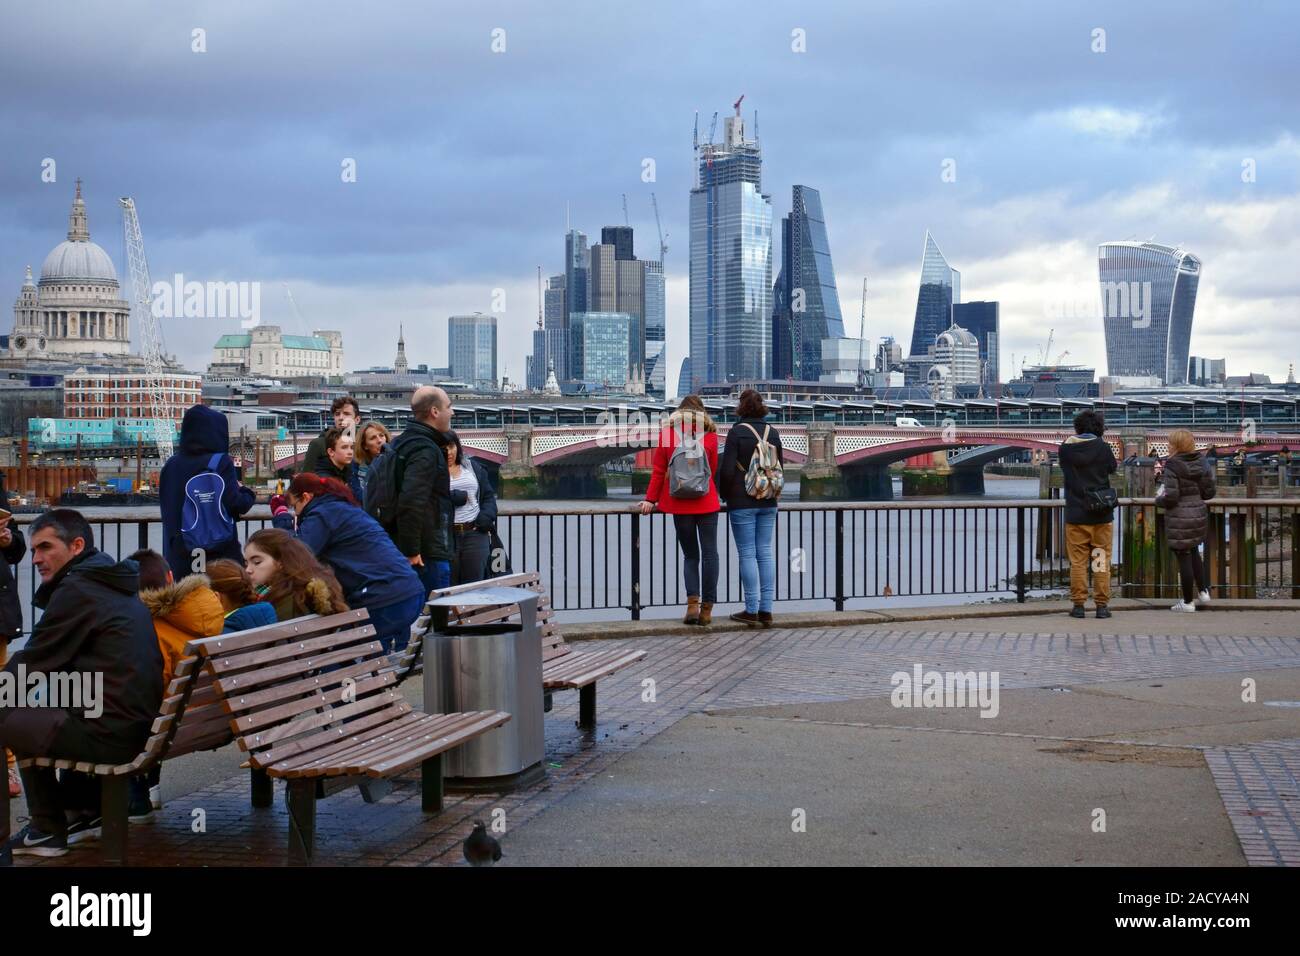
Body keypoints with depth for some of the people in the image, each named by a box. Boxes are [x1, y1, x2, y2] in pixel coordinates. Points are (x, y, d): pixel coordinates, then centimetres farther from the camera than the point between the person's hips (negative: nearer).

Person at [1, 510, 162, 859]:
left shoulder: (77, 590, -10)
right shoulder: (115, 585, 18)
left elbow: (30, 666, -6)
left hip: (110, 733, -10)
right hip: (143, 726, 10)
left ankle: (48, 829, 13)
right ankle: (83, 812, 33)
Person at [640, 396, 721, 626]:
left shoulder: (667, 434, 1)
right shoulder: (710, 435, 1)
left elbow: (658, 471, 3)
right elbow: (713, 471, 7)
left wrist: (650, 499, 9)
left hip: (679, 504, 1)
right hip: (706, 503, -1)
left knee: (690, 555, 10)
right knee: (709, 553, 3)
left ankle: (693, 603, -9)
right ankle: (706, 609, -1)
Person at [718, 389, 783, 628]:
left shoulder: (737, 432, -10)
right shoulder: (772, 433, 5)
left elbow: (727, 470, -13)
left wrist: (724, 494, 3)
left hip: (742, 503, -5)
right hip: (768, 503, 5)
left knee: (747, 554, -1)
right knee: (766, 553, 8)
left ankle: (752, 610, 0)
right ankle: (766, 610, 7)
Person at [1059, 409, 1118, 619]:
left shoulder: (1065, 448, -4)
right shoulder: (1103, 448, -8)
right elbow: (1112, 468, 8)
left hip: (1075, 514, 1)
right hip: (1101, 515, -1)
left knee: (1078, 561, 7)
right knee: (1101, 560, 7)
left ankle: (1078, 604, 7)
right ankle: (1102, 605, 7)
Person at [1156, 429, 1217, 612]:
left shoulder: (1173, 467, -17)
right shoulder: (1200, 463, 2)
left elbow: (1170, 498, -21)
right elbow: (1209, 492, 6)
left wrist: (1158, 500, -1)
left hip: (1179, 519, -7)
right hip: (1199, 515, 7)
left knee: (1184, 559, 2)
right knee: (1194, 553, 26)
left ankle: (1188, 602, 10)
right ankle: (1203, 590, 24)